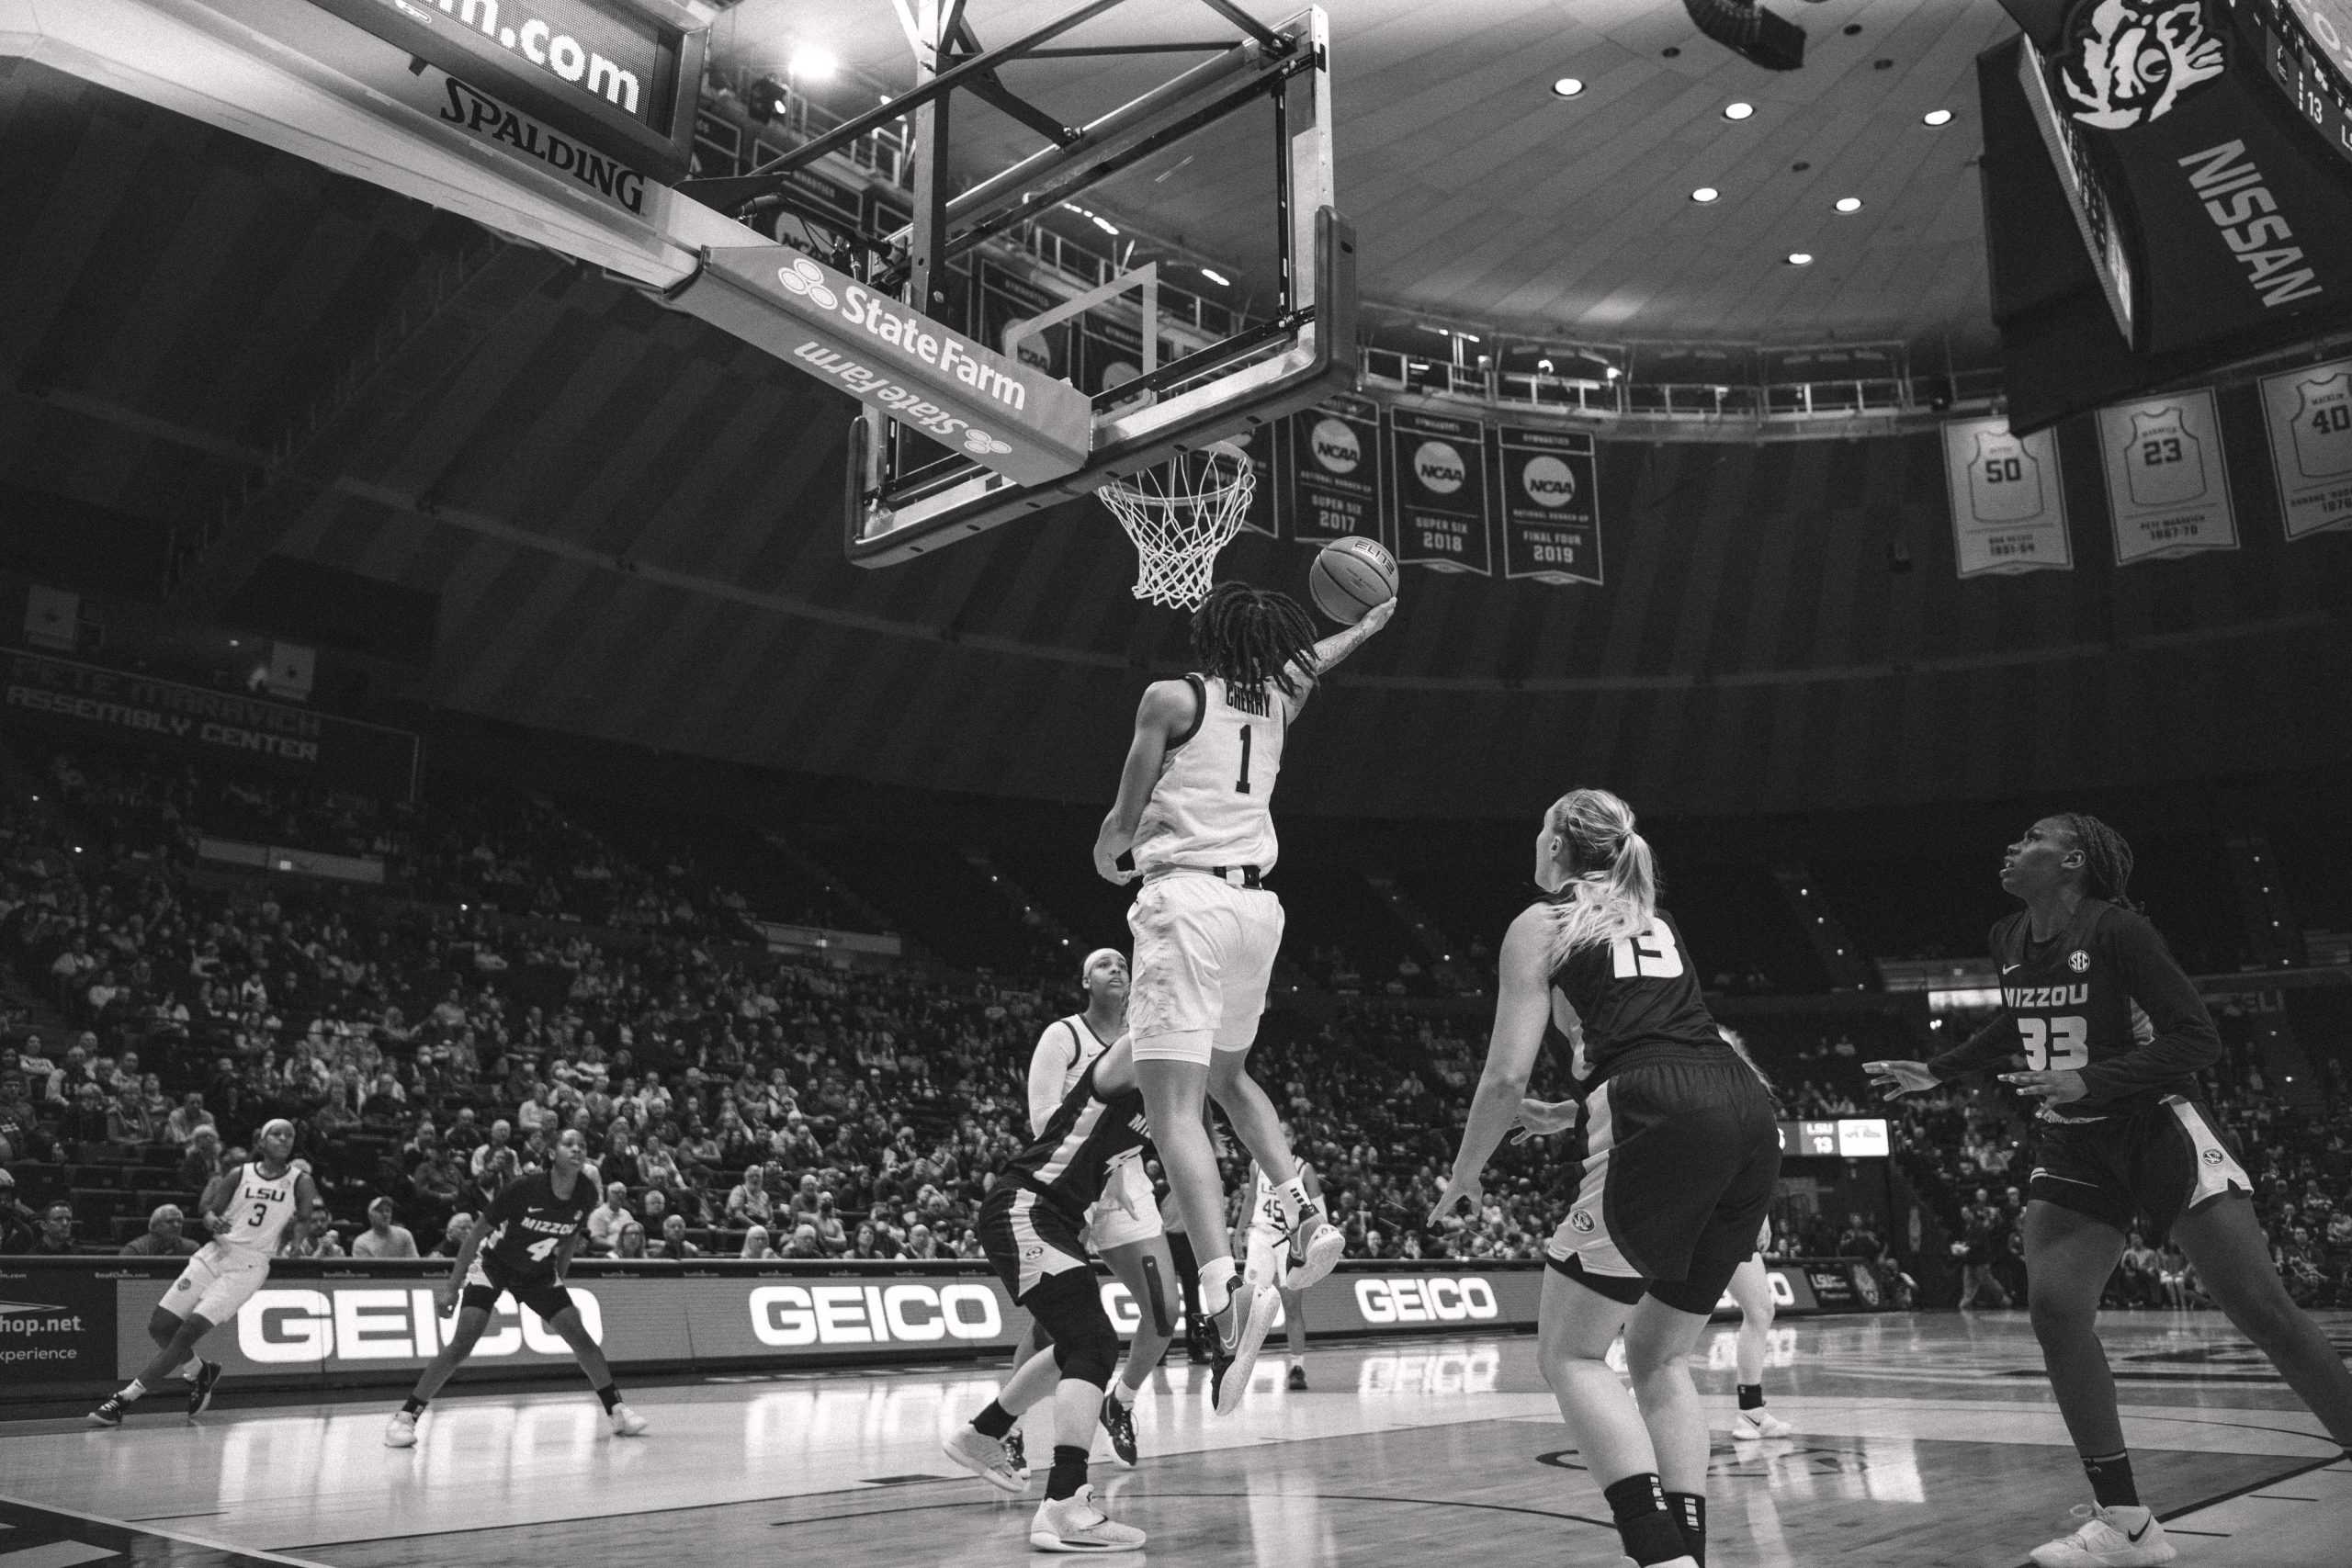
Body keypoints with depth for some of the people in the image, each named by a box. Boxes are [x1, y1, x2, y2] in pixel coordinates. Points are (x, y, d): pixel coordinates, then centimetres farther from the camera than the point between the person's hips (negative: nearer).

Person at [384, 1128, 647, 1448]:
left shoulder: (586, 1194, -16)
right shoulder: (524, 1188, -29)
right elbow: (478, 1233, -19)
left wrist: (557, 1279, 7)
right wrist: (451, 1286, -18)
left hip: (539, 1272, 4)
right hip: (491, 1265, -4)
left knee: (581, 1338, -8)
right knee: (462, 1344, -19)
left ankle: (617, 1410, 3)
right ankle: (404, 1418, -7)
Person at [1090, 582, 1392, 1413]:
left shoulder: (1171, 698, -2)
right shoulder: (1276, 701, 13)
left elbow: (1125, 820, 0)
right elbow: (1310, 659, 38)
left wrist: (1107, 856, 23)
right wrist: (1368, 624, 57)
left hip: (1187, 899, -6)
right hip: (1258, 902, 6)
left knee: (1174, 1104, -10)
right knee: (1226, 1073, 28)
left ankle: (1226, 1286, -25)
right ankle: (1304, 1213, 16)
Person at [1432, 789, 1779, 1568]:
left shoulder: (1542, 922, 9)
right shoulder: (1655, 921, 29)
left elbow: (1508, 1073, 3)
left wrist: (1462, 1176, 16)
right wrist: (1569, 1112, 47)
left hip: (1664, 1126, -7)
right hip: (1750, 1110, 7)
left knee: (1570, 1355, 3)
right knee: (1660, 1357, 18)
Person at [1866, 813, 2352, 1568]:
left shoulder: (2116, 929, -17)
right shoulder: (2009, 940, 2)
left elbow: (2198, 1038, -19)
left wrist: (2090, 1082, -28)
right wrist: (1936, 1071, 19)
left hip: (2158, 1130, -6)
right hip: (2072, 1148, 6)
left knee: (2263, 1308, -11)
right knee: (2053, 1307, -10)